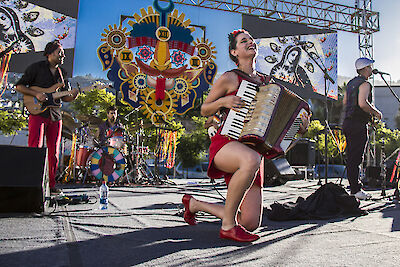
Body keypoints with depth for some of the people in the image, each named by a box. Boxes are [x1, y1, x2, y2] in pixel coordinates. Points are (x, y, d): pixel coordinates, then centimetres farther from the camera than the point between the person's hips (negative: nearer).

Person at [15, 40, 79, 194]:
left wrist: (73, 95, -5)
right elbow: (19, 86, 2)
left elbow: (65, 97, 17)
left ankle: (51, 184, 12)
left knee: (53, 152, 4)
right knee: (35, 149, -10)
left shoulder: (62, 73, 17)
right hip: (38, 113, -5)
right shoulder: (36, 67, 3)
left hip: (55, 116, 5)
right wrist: (36, 94, -12)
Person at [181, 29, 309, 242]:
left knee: (251, 223, -3)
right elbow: (204, 110, 5)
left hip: (254, 150, 6)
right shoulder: (230, 77, -1)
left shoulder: (266, 81, 15)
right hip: (226, 144, -5)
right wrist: (223, 101, -15)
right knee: (251, 160, -43)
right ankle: (228, 225, -21)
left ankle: (194, 204, 20)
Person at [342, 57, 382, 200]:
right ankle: (356, 190, -3)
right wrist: (376, 112, -9)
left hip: (347, 123, 9)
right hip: (359, 125, -9)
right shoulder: (365, 84, -11)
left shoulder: (351, 82, 17)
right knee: (356, 158, -7)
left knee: (351, 157, 12)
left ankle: (355, 186, 20)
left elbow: (345, 102, 24)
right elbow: (363, 103, -25)